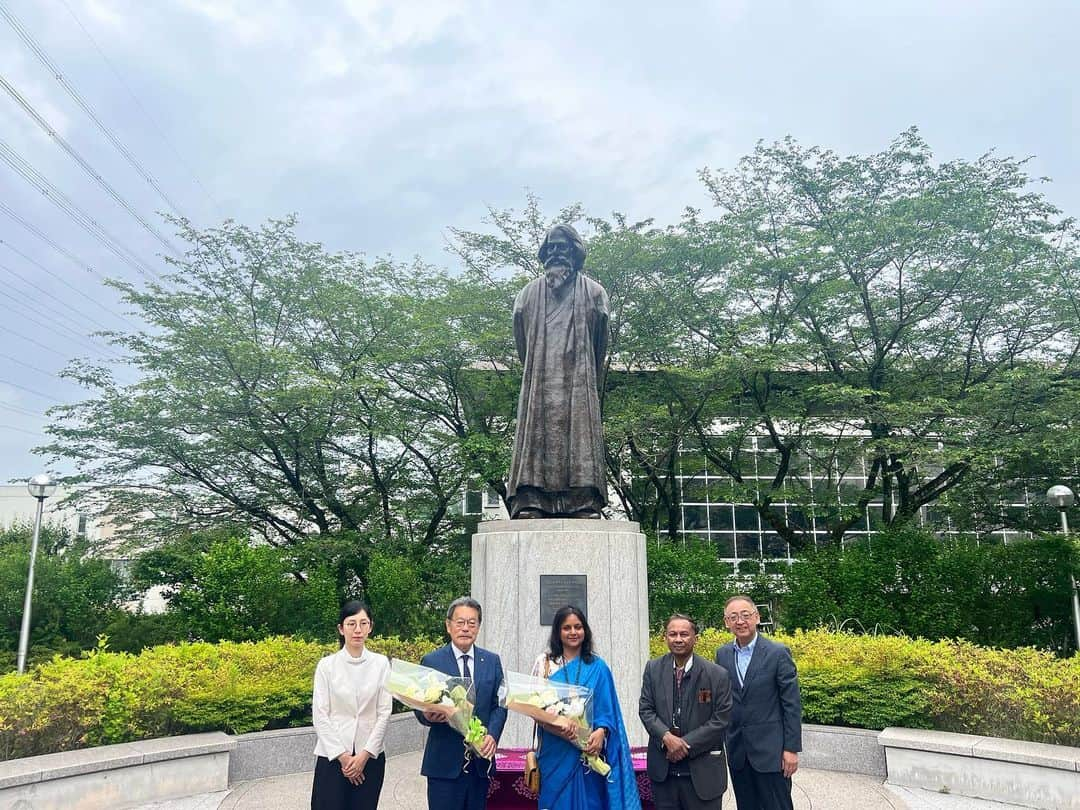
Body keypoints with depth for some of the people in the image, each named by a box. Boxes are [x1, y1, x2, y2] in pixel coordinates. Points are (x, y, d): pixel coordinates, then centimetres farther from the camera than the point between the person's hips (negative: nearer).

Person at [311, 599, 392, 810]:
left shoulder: (381, 663, 0)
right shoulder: (327, 665, -3)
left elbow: (384, 712, -2)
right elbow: (320, 715, -5)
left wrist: (365, 754, -9)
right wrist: (342, 755, -10)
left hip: (370, 757, 1)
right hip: (333, 756, -1)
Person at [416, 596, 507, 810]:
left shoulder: (492, 661, 7)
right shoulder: (431, 661, -1)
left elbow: (499, 705, 6)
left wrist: (492, 735, -11)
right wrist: (428, 716, -22)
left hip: (480, 760, 3)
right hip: (444, 762, -3)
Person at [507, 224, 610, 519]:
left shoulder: (529, 291, 13)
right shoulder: (594, 291, 9)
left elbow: (520, 344, 13)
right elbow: (601, 344, 12)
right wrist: (593, 377, 24)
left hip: (538, 381, 1)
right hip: (580, 380, -1)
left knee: (536, 432, -2)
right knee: (580, 430, -5)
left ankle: (530, 503, -11)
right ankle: (583, 502, -13)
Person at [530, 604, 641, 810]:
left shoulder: (598, 667, 5)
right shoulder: (544, 662, 4)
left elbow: (607, 708, 2)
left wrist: (600, 732, -18)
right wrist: (556, 723, -19)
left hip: (588, 750, 0)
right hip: (555, 752, 0)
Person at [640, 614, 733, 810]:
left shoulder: (717, 674, -7)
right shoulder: (653, 669, 2)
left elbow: (721, 720, -7)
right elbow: (645, 709, 2)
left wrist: (685, 744, -13)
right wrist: (666, 737, -15)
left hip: (702, 771, -2)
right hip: (663, 770, 3)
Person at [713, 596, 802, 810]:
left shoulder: (778, 653, -9)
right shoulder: (722, 654, 5)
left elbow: (792, 705, -8)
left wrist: (792, 749, -10)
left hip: (770, 751, -4)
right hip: (736, 751, 4)